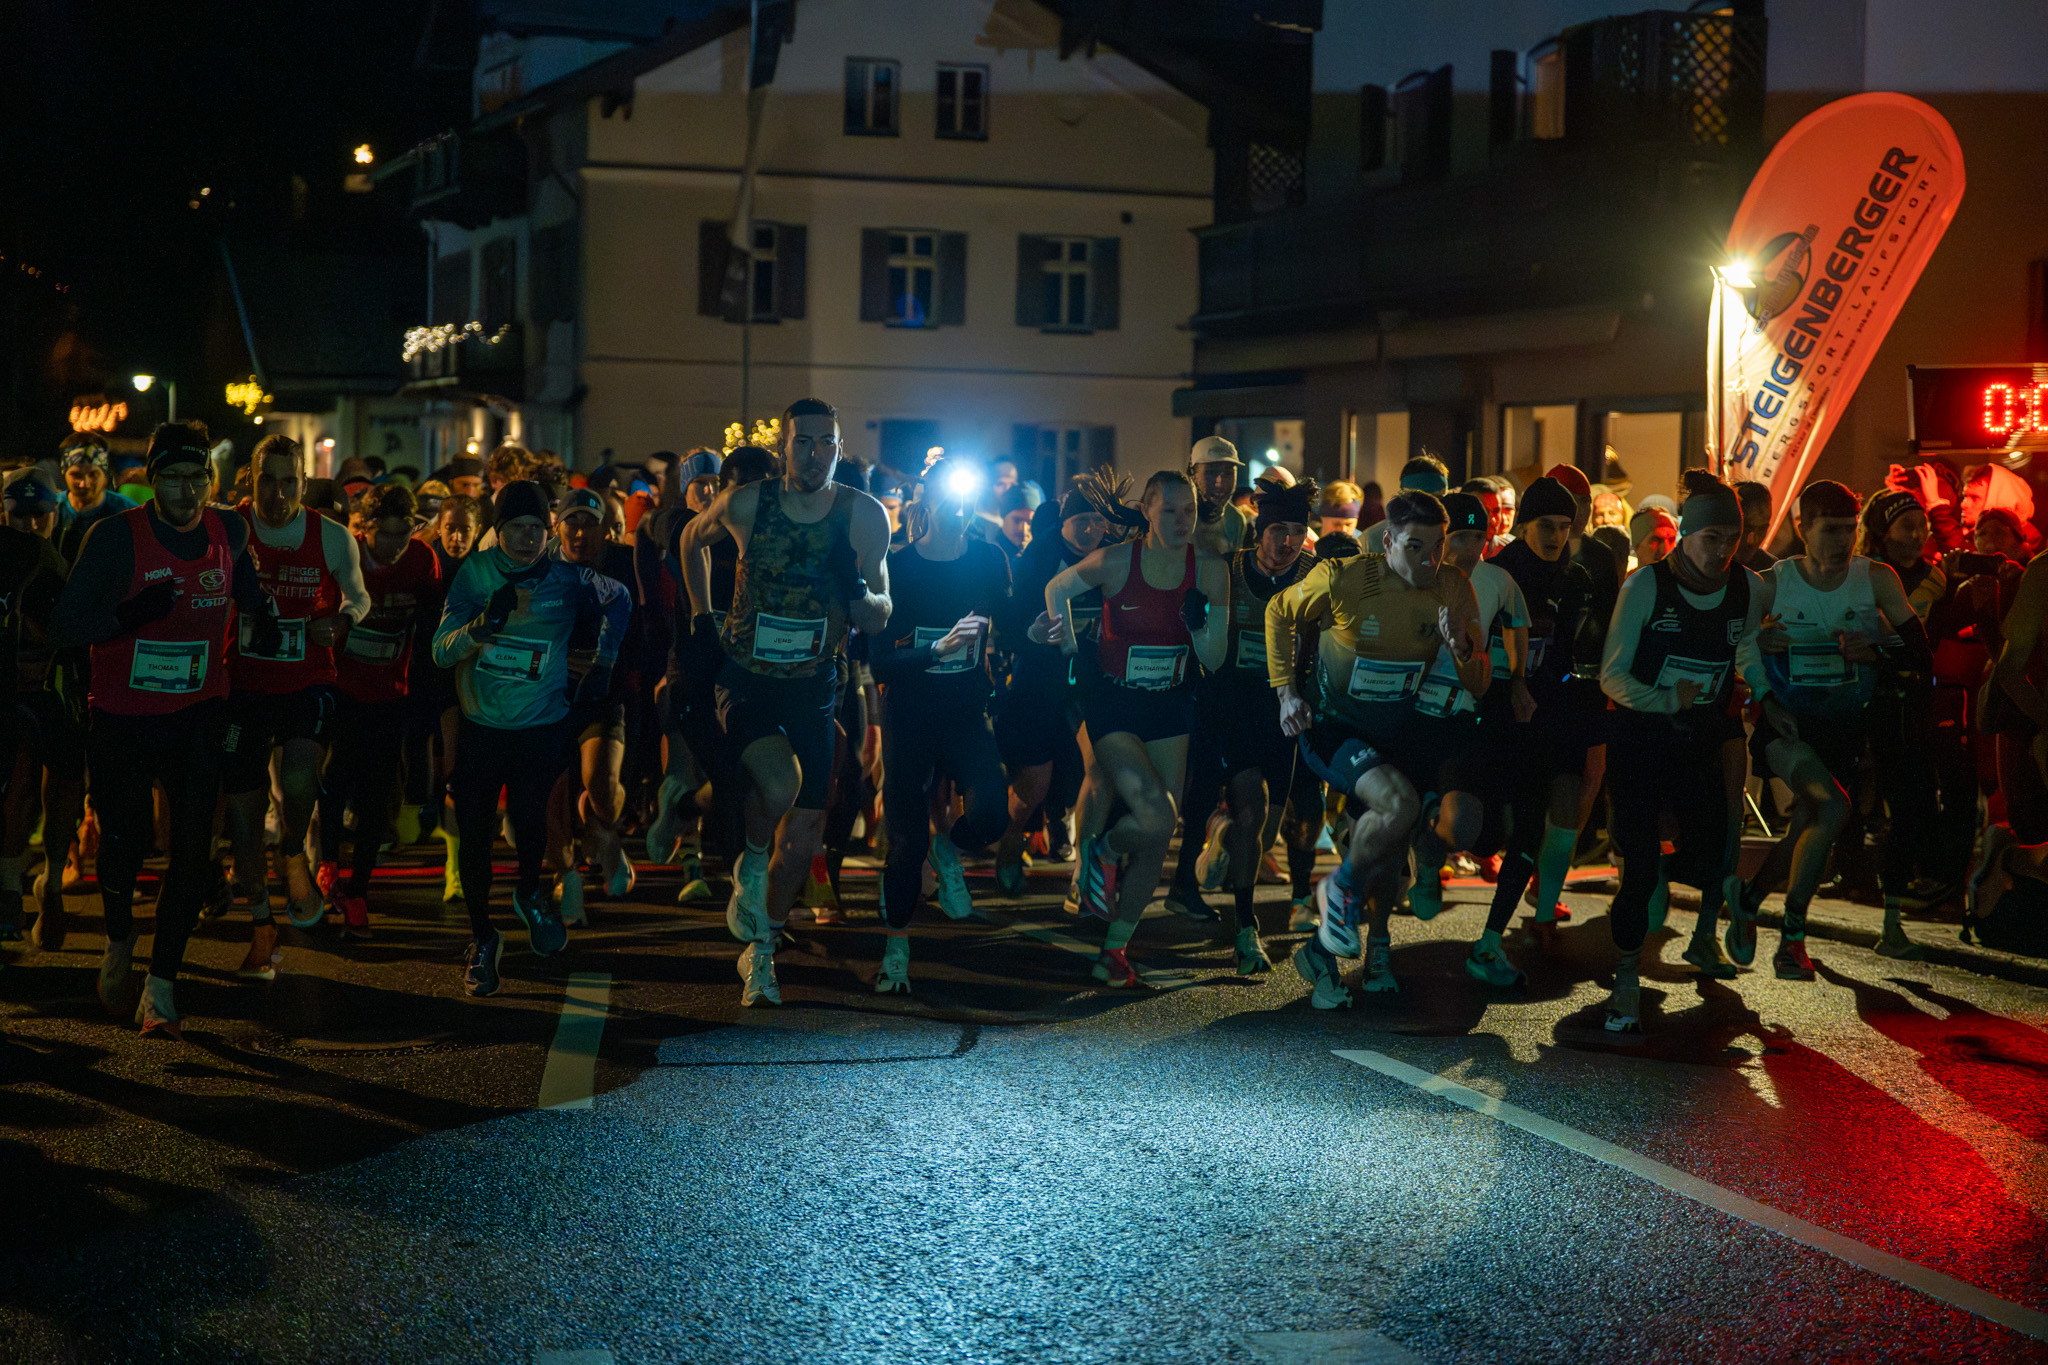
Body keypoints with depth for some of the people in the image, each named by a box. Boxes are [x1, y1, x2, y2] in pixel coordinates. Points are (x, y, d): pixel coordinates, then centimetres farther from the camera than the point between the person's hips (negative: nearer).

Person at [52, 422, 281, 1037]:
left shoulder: (228, 531, -1)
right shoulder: (115, 537, -13)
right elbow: (64, 627, -16)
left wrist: (261, 617, 5)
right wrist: (128, 616, -32)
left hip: (197, 715, 2)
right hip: (122, 716, -2)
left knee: (191, 850, -4)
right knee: (124, 843, 0)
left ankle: (161, 987, 6)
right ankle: (120, 938, 33)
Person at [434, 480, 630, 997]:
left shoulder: (567, 580, -5)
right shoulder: (474, 572, -4)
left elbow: (619, 601, 17)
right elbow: (441, 651, -11)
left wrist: (603, 663, 12)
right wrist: (483, 623, -28)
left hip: (541, 725, -1)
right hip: (480, 724, 1)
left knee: (528, 814, -21)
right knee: (474, 831, 1)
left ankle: (529, 892, 14)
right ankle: (482, 938, 23)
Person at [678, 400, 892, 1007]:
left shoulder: (863, 516, -6)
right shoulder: (746, 503, -8)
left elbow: (879, 619, -2)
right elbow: (693, 537, 15)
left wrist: (858, 592, -24)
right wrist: (701, 614, 10)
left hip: (813, 685, 2)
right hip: (746, 679, -2)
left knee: (803, 837, 4)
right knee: (779, 782, -31)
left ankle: (761, 951, 29)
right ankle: (750, 865, 2)